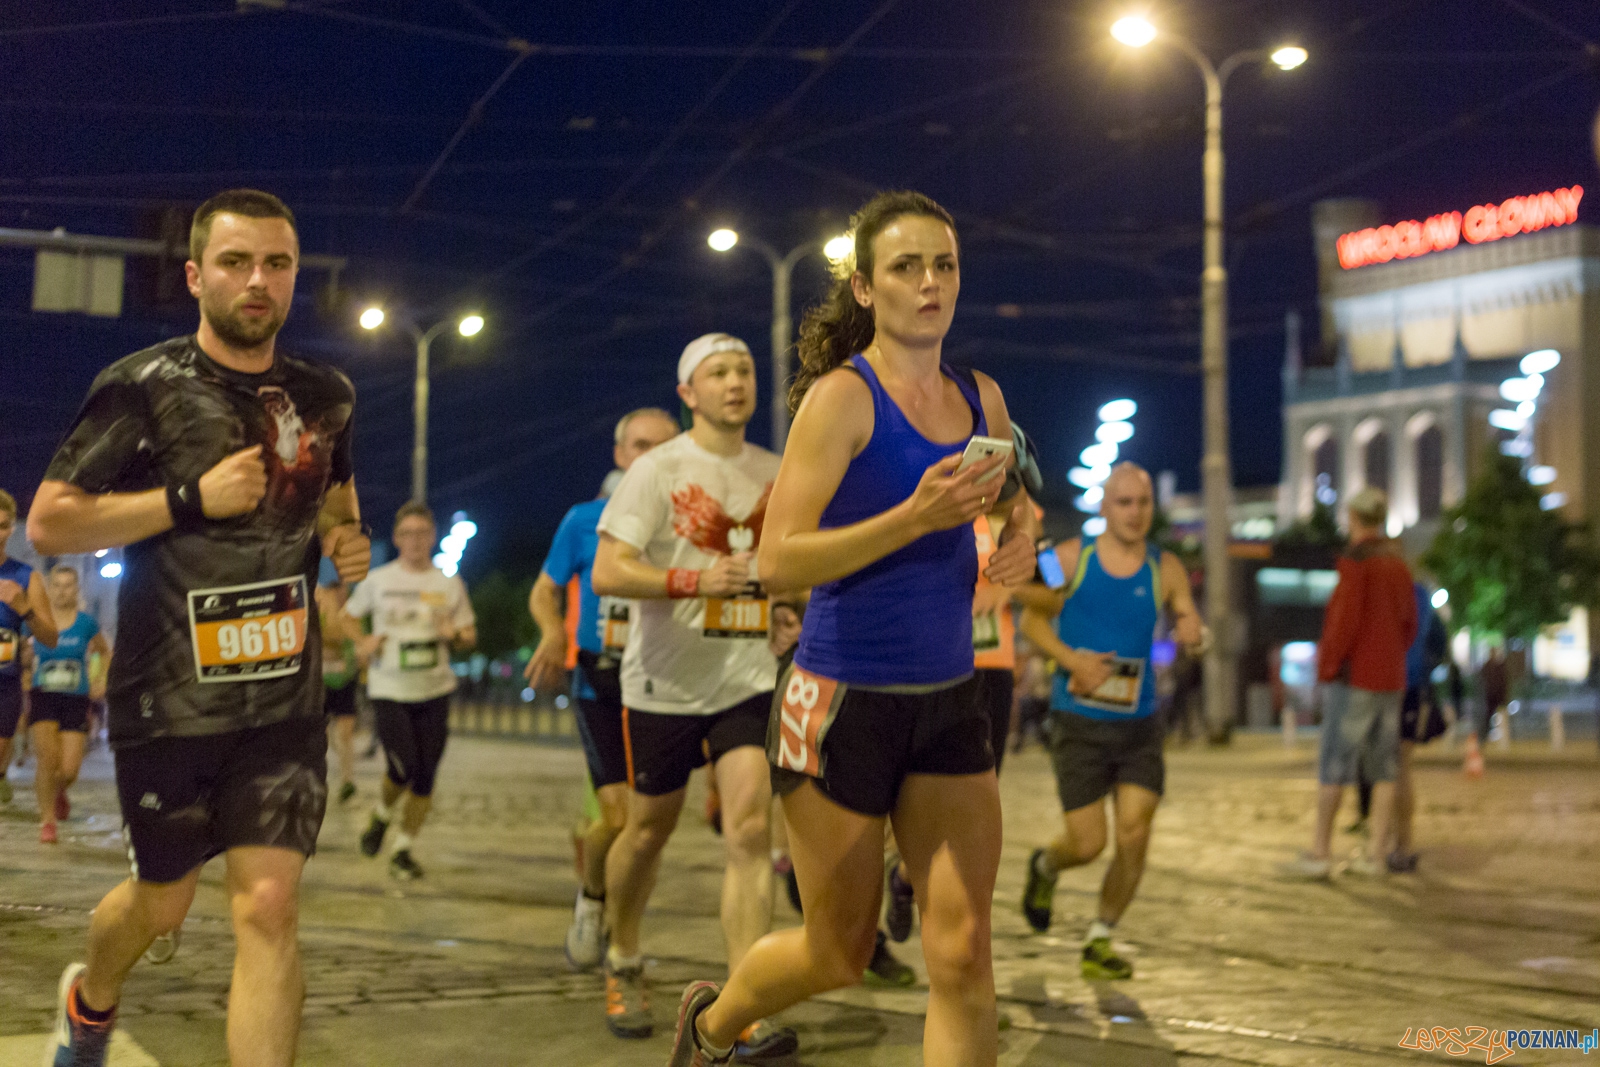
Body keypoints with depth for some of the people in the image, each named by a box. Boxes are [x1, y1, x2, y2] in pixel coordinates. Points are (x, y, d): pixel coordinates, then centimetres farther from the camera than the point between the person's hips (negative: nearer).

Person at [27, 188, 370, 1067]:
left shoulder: (326, 396, 8)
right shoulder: (142, 388, -7)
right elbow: (48, 524, -10)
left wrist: (346, 540, 4)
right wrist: (191, 499, -19)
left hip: (284, 698, 3)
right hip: (168, 698, -2)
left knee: (268, 909, -8)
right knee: (163, 900, 15)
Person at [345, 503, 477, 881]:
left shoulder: (449, 584, 6)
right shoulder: (379, 580, 2)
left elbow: (470, 635, 11)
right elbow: (347, 616, 16)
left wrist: (455, 636, -12)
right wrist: (363, 642, -3)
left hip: (434, 690, 2)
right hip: (389, 690, -2)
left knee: (425, 775, 1)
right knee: (403, 768, -13)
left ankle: (404, 848, 16)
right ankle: (381, 815, 20)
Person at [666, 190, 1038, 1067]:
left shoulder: (982, 399, 8)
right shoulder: (841, 396, -11)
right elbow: (778, 563, -18)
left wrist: (1018, 542, 3)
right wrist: (917, 516, -27)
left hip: (948, 703, 5)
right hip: (844, 700, -5)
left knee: (962, 953, -3)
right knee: (839, 955, 9)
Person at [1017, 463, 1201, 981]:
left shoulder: (1165, 569, 2)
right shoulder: (1071, 557, -3)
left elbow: (1190, 625, 7)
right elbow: (1032, 618, 2)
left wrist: (1191, 633, -18)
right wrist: (1071, 660, -15)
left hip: (1139, 724, 2)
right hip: (1079, 723, -2)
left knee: (1133, 836, -6)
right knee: (1087, 843, -4)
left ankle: (1099, 941, 16)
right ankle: (1045, 866, 34)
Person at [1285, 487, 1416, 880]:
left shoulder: (1355, 561, -12)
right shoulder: (1398, 564, 12)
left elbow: (1345, 621, -19)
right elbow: (1409, 624, 16)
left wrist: (1326, 668, -12)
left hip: (1353, 677, -8)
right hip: (1390, 680, 8)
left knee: (1333, 765, -5)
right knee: (1382, 769, 6)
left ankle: (1319, 853, -4)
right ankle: (1375, 854, 7)